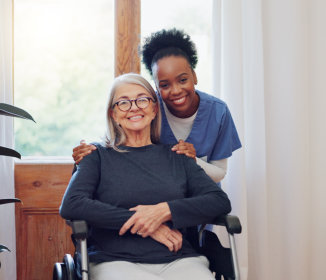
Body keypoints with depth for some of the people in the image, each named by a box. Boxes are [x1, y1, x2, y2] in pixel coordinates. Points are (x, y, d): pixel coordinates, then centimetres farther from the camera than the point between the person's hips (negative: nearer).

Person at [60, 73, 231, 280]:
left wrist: (164, 211, -8)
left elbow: (221, 201, 8)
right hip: (116, 261, -3)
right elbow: (70, 205, -3)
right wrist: (139, 220, -7)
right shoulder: (99, 156, 14)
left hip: (178, 261, 3)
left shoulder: (176, 157, 19)